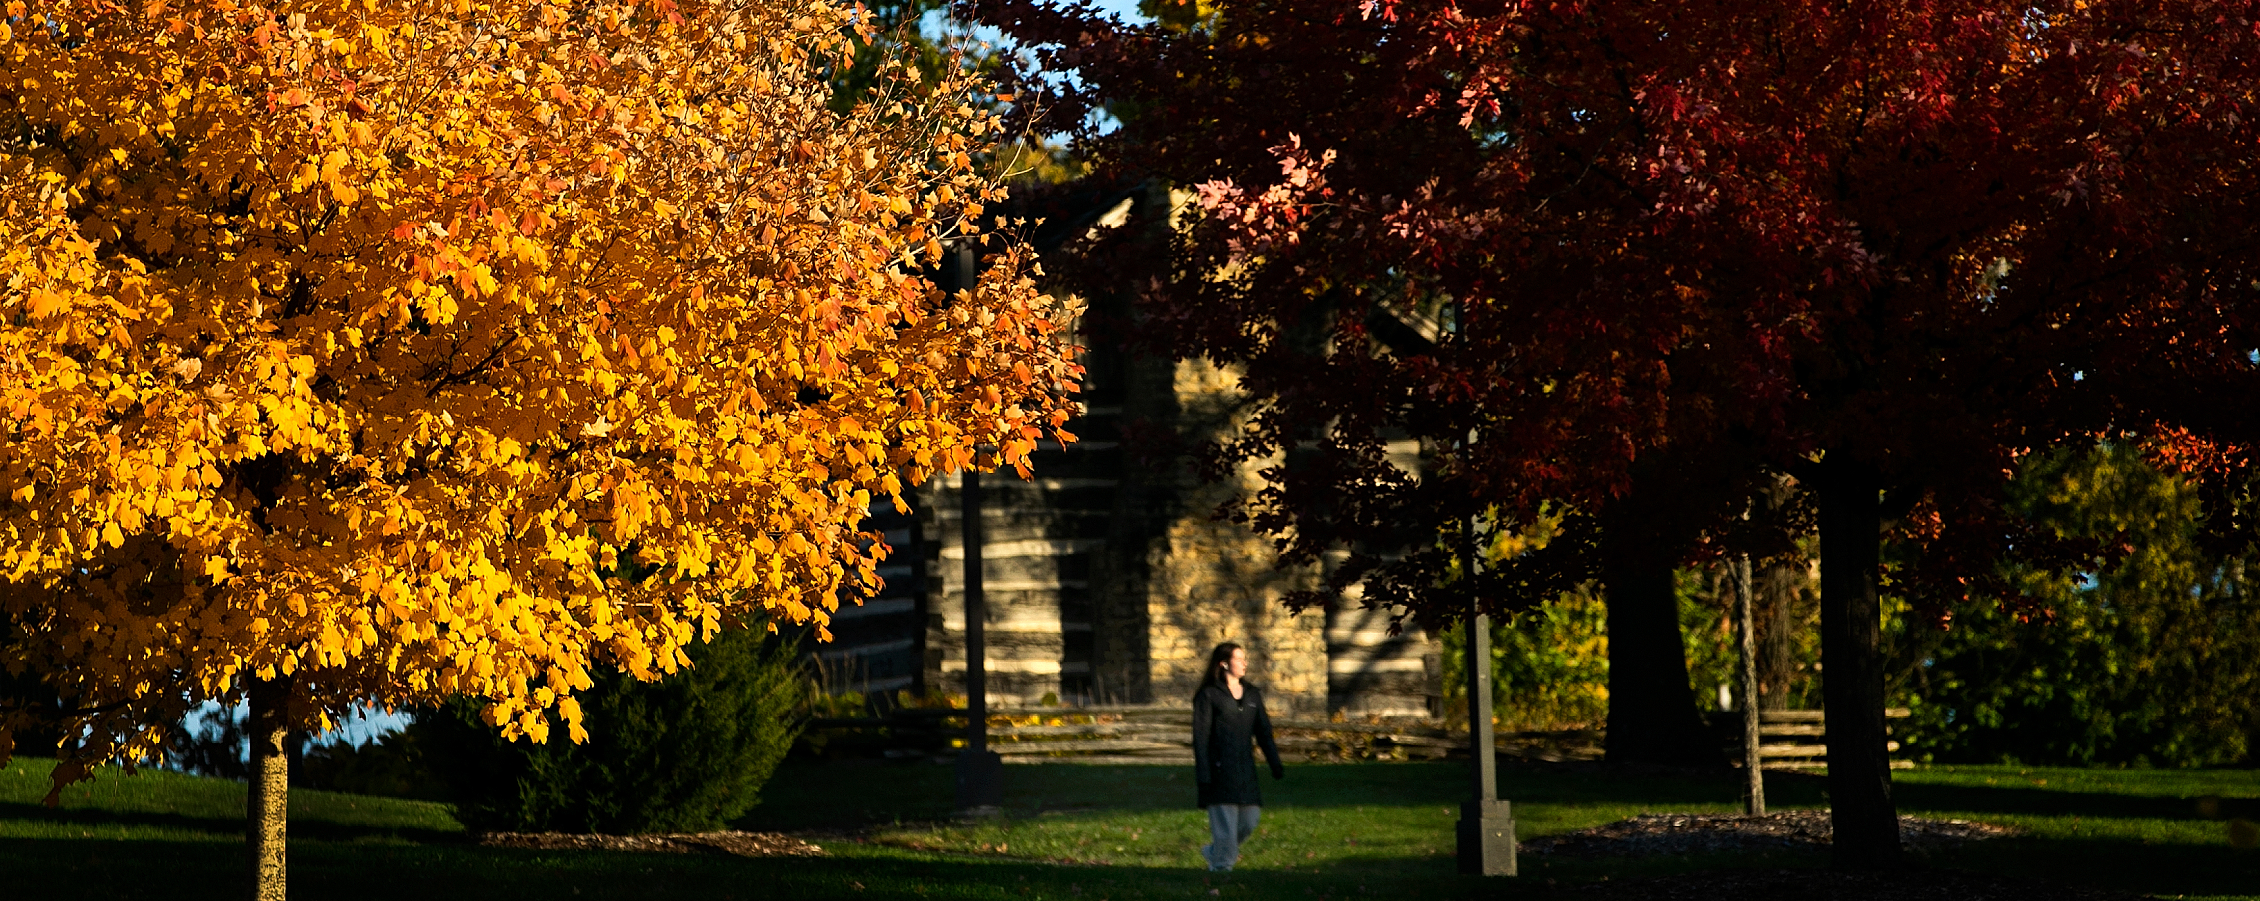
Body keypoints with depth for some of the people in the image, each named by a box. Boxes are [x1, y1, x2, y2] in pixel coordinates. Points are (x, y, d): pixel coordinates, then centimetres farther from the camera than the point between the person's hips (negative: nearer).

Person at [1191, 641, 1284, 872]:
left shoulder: (1252, 695, 12)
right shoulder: (1208, 695, -5)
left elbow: (1264, 732, 14)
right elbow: (1201, 737, -7)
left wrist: (1276, 765, 6)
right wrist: (1204, 775, -12)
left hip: (1245, 769, 6)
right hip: (1219, 770, -6)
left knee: (1249, 820, 8)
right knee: (1225, 825, -7)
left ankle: (1214, 852, 31)